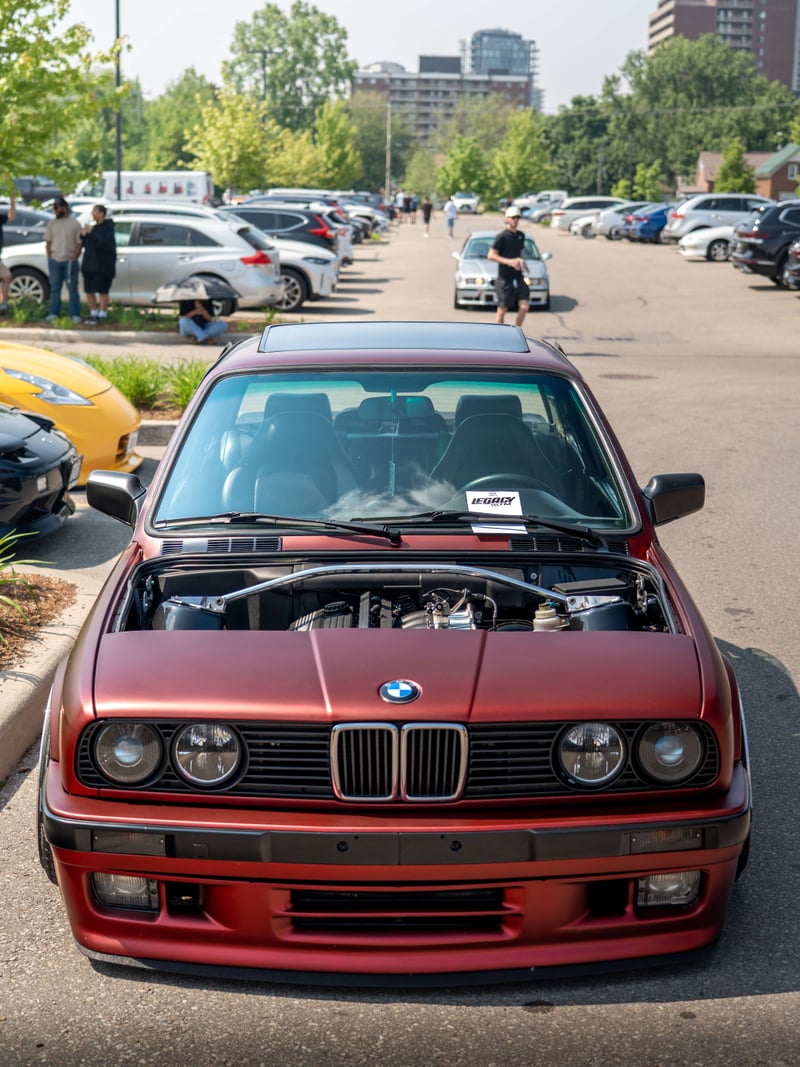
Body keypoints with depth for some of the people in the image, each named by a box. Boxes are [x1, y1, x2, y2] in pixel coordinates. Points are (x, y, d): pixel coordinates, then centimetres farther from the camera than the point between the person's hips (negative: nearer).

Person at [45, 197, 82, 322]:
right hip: (54, 261, 3)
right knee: (55, 288, 6)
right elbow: (48, 242, 12)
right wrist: (49, 258, 2)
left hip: (69, 261, -3)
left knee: (73, 288, 0)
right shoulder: (52, 223, 9)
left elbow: (79, 243, -1)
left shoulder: (75, 223, 0)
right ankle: (54, 313, 10)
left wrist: (74, 258, -10)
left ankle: (75, 314, 2)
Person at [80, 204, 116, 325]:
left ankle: (102, 315, 1)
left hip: (103, 267, -8)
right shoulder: (95, 227, 16)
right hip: (90, 266, 8)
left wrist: (91, 233, -23)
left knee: (102, 292, -5)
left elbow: (103, 243, -25)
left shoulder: (108, 229, -9)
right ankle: (93, 314, 15)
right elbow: (85, 244, 18)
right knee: (89, 291, 7)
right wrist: (83, 235, -1)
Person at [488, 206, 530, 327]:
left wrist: (522, 262, 6)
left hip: (519, 278, 5)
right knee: (502, 309, 3)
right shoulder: (502, 236, -8)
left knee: (524, 307, -6)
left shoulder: (521, 235, 12)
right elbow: (491, 255, -12)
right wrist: (509, 261, -21)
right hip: (505, 279, -5)